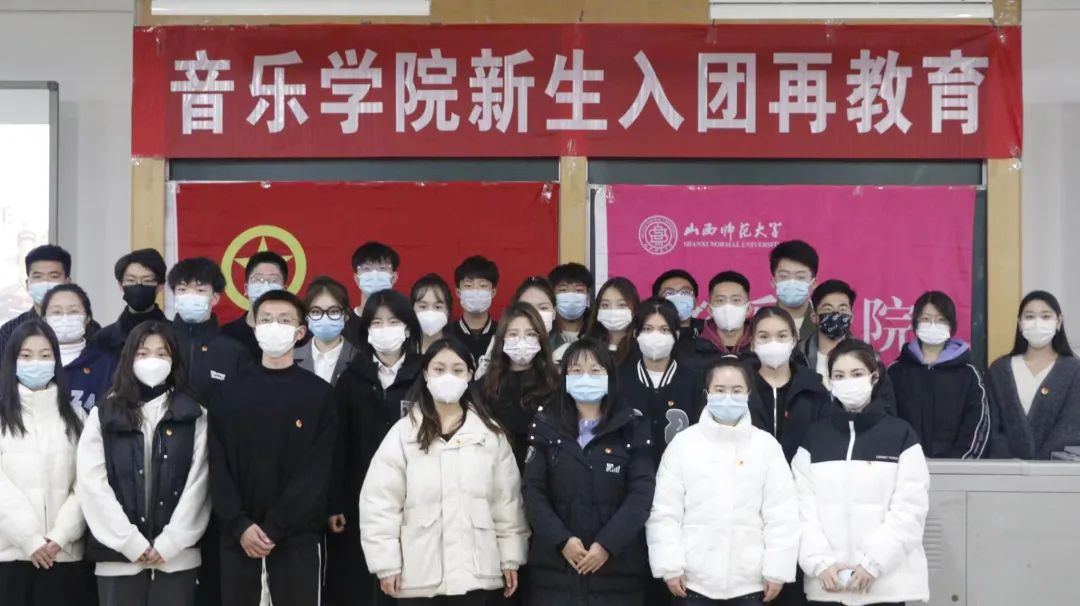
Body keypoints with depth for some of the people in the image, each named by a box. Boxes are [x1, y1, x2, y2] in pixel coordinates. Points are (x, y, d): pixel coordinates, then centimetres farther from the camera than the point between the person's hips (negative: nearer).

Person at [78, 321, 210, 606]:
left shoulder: (193, 415, 6)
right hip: (119, 556, 0)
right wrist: (132, 542, -10)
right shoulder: (104, 415, 6)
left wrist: (169, 543, -9)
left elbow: (198, 483, -1)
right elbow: (92, 484, -2)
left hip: (177, 556, 0)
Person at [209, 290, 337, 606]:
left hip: (296, 537, -2)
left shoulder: (320, 394, 0)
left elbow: (315, 473, -6)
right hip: (238, 536, 2)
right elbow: (219, 467, 3)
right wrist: (240, 525, -11)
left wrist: (273, 529, -13)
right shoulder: (230, 392, 8)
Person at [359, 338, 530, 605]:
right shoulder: (403, 433, -2)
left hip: (473, 571, 1)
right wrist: (386, 563, -6)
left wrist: (511, 558, 5)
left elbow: (507, 500, 7)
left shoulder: (491, 434, 4)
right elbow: (380, 503, -3)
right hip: (418, 573, -1)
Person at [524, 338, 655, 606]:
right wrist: (561, 540, -12)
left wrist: (607, 544, -13)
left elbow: (642, 493, -4)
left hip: (617, 566, -1)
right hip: (555, 565, 1)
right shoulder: (547, 426, 6)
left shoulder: (632, 428, 4)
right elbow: (533, 491, 1)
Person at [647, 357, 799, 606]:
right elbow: (664, 511, -1)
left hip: (749, 581, 0)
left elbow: (782, 514, 0)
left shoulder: (767, 445, 1)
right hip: (694, 580, 0)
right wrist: (670, 566, -7)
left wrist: (777, 569, -4)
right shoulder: (683, 444, -1)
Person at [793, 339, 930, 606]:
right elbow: (803, 507, 1)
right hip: (827, 583, 2)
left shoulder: (901, 435, 2)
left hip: (886, 581, -2)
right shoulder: (814, 437, 9)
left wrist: (873, 563, -13)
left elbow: (910, 508, -5)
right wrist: (820, 563, -11)